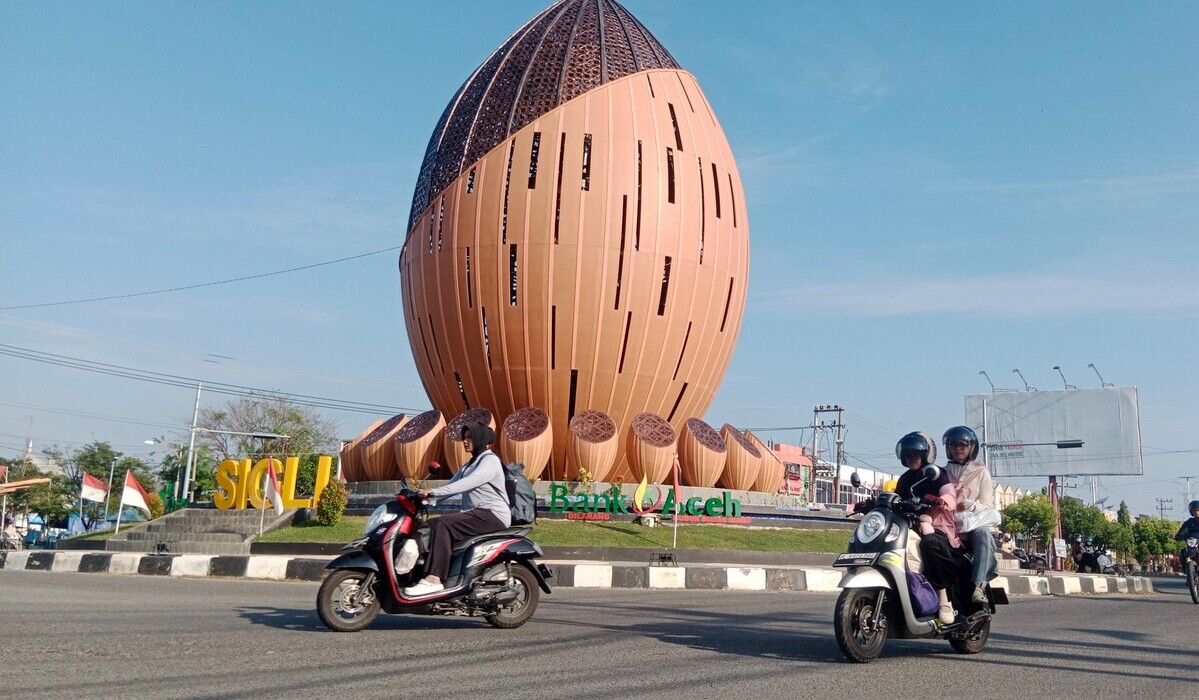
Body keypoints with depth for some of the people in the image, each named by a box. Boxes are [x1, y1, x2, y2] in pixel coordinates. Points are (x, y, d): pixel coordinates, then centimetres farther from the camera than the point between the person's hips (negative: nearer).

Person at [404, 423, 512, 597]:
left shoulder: (490, 460, -6)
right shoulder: (468, 466, 24)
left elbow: (467, 483, -21)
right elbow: (451, 487, 13)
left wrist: (433, 491, -28)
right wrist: (426, 495, -4)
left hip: (493, 516, -9)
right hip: (474, 515, 9)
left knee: (443, 524, -26)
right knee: (429, 525, -5)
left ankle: (434, 579, -33)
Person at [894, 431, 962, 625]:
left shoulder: (937, 474, 3)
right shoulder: (905, 479, 22)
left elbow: (951, 497, -14)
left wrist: (939, 501, -38)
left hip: (937, 528, -6)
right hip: (911, 528, 6)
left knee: (930, 543, -39)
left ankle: (944, 600, -33)